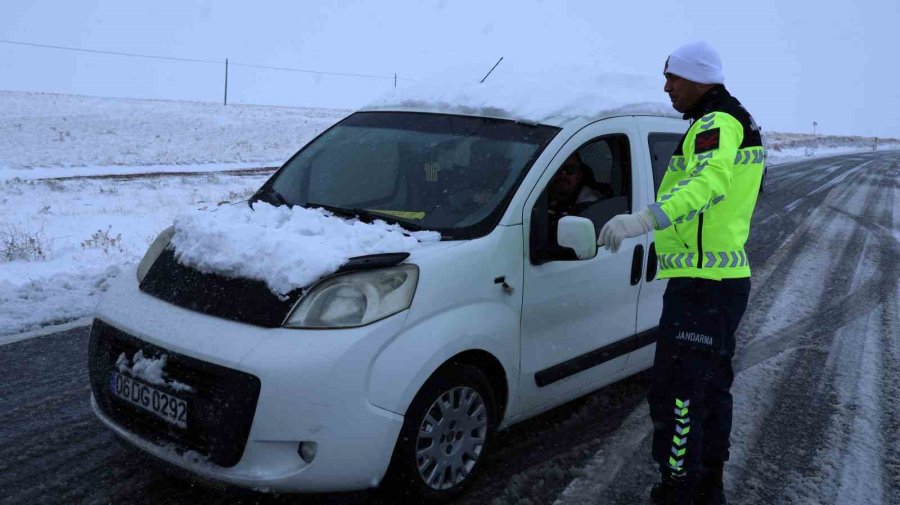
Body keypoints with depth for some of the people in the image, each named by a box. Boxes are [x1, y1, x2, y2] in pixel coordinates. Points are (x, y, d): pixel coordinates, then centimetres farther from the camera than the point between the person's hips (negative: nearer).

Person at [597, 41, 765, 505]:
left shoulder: (717, 124, -15)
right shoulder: (737, 123, 19)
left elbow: (708, 181, -36)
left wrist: (648, 217, -50)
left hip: (701, 285, -11)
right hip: (727, 278, 11)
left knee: (676, 394, -7)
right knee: (711, 388, 20)